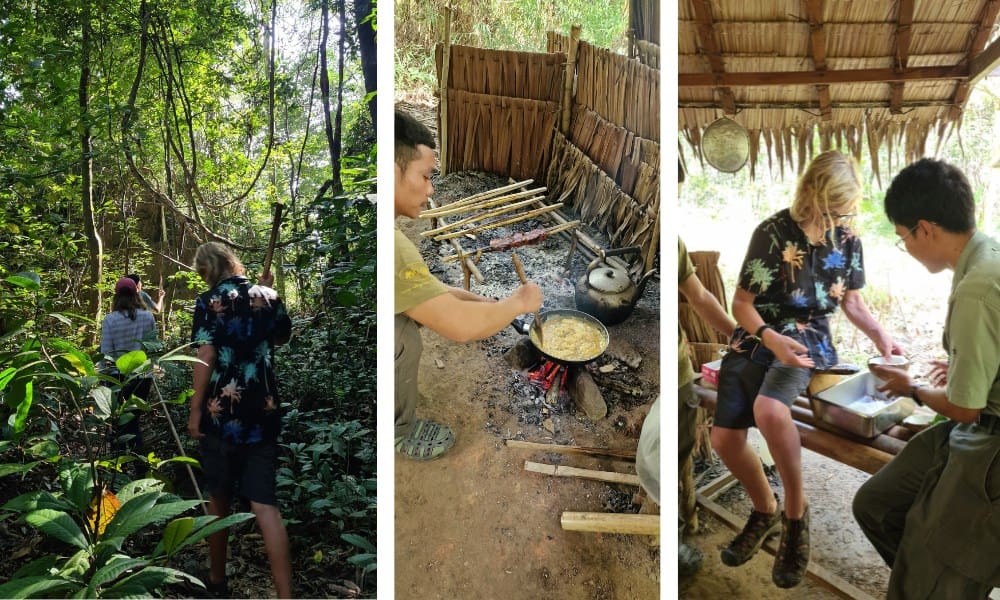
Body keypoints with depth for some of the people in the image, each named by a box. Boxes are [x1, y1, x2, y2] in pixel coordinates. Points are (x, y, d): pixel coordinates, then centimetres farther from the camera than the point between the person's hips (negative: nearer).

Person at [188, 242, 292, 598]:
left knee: (219, 500, 15)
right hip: (263, 413, 3)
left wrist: (195, 410, -5)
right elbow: (282, 337, 24)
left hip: (222, 413, -2)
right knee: (264, 503, 0)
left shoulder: (208, 303, -4)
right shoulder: (268, 297, 6)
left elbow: (206, 359, -11)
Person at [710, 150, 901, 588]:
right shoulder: (773, 233, -9)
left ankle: (795, 512, -13)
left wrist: (879, 334, -2)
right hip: (758, 336, 1)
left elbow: (852, 301, 17)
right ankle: (766, 509, 16)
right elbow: (742, 303, -7)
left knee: (769, 409, -35)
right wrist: (771, 338, -25)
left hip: (809, 338, 0)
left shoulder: (848, 239, 3)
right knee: (723, 437, -14)